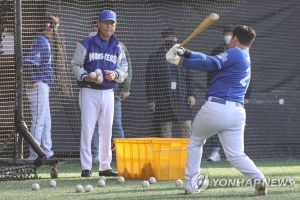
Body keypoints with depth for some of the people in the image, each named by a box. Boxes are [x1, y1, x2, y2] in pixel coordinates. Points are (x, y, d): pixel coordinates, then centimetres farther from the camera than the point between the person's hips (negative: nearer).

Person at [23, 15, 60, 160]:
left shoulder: (45, 41, 16)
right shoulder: (41, 41, -15)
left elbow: (27, 56, 20)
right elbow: (28, 60, -25)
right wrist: (33, 81, -20)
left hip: (43, 86, 10)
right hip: (39, 86, -10)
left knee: (46, 122, 14)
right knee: (39, 122, -7)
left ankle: (48, 154, 18)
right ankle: (34, 156, -5)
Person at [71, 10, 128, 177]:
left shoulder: (118, 48, 10)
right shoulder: (86, 44, -2)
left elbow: (124, 70, 10)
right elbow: (76, 65, -1)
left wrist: (115, 75, -12)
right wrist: (86, 77, -18)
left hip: (108, 93, 4)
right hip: (89, 92, -4)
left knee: (107, 131, 9)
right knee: (87, 129, -7)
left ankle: (105, 166, 16)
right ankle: (86, 168, -5)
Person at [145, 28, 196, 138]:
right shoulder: (154, 57, 6)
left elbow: (189, 77, 15)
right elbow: (150, 80, 2)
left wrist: (191, 94, 3)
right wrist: (151, 99, -6)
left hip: (182, 97, 2)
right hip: (163, 99, -2)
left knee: (186, 127, -4)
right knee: (165, 129, 0)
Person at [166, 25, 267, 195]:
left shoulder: (235, 53, -3)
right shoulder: (246, 60, 23)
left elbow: (209, 64, -12)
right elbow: (212, 60, 20)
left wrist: (180, 61, -5)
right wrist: (186, 53, 12)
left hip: (216, 108, -6)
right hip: (237, 112, 6)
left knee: (195, 143, 16)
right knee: (236, 155, 5)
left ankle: (190, 186, 14)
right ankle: (258, 178, -20)